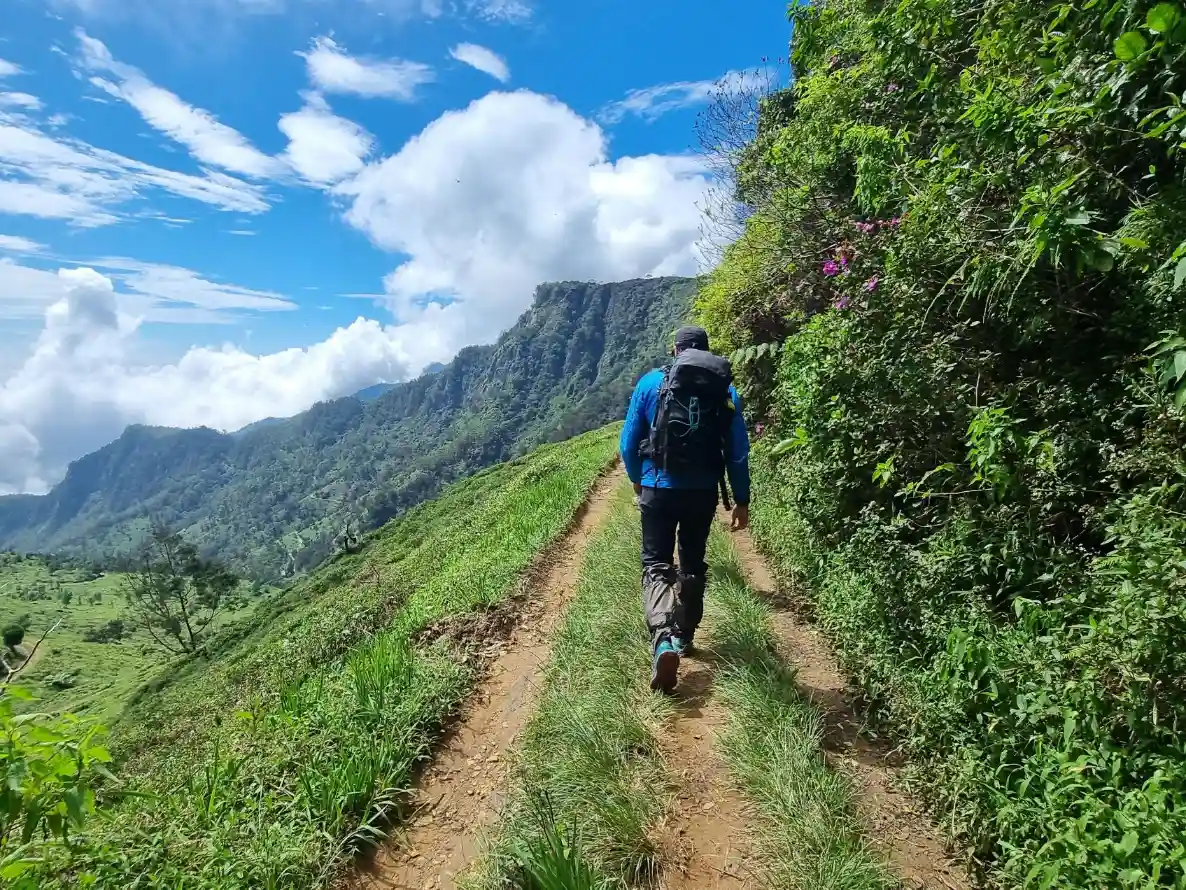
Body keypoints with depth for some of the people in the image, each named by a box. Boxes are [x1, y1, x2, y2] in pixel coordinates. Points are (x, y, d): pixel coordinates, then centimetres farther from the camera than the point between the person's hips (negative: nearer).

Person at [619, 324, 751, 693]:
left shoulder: (652, 382, -2)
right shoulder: (726, 389, 2)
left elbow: (629, 442, 1)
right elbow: (738, 451, 1)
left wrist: (637, 481, 18)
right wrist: (742, 500, 10)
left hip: (659, 489, -2)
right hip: (703, 492, 2)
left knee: (656, 565, 3)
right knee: (693, 564, 19)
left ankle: (663, 641, -19)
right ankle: (684, 636, 29)